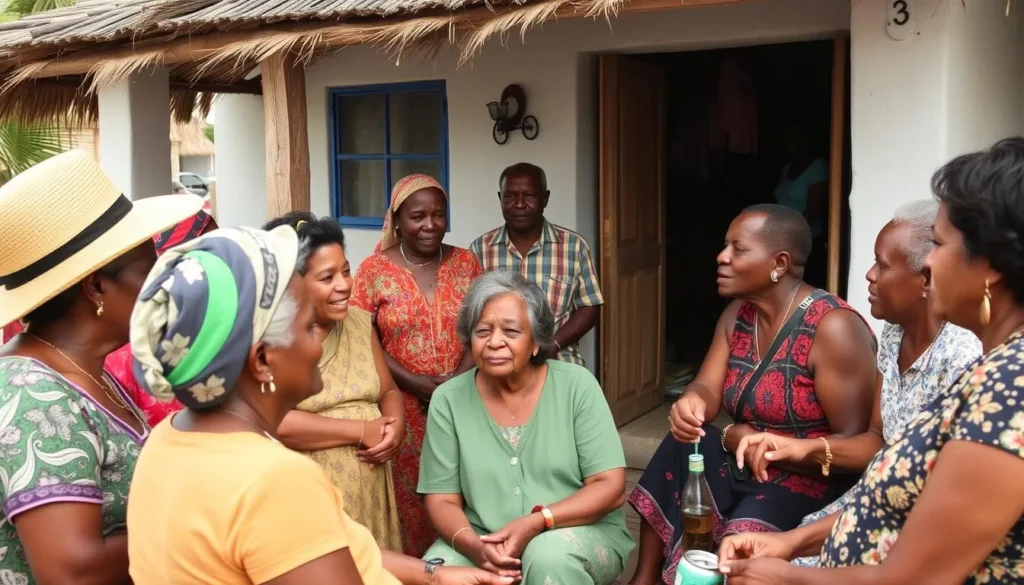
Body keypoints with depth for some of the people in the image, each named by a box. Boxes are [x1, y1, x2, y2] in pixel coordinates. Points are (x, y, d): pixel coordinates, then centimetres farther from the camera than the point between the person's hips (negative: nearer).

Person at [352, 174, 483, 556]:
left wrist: (457, 381, -13)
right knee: (409, 497, 2)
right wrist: (417, 384, -14)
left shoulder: (465, 262, 6)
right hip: (403, 407, -2)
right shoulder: (375, 270, -1)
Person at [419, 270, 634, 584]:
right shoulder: (448, 400, -2)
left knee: (549, 555, -32)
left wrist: (536, 523, -23)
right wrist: (475, 546, -22)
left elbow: (611, 487, -9)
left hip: (582, 532, -1)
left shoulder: (577, 386, -7)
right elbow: (442, 500, -1)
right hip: (483, 538, 1)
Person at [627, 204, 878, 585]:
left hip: (813, 481, -8)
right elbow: (707, 390, -1)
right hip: (742, 466, 8)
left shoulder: (833, 329, -21)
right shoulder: (737, 314, 5)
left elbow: (858, 447, -23)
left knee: (737, 546, -29)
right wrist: (690, 405, -25)